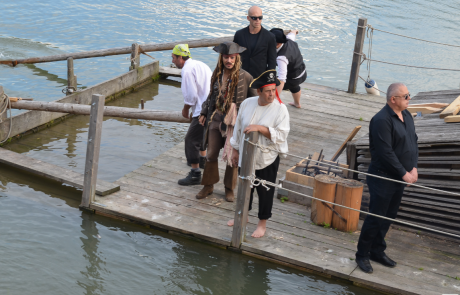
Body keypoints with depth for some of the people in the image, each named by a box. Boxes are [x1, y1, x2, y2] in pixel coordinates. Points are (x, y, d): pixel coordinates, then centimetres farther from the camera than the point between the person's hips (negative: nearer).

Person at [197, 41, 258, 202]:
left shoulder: (244, 76, -9)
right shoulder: (217, 74, 4)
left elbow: (254, 98, -2)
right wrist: (204, 113, 14)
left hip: (235, 121, -4)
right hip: (216, 118, 4)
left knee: (232, 156, 6)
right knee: (211, 154, 7)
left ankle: (229, 188, 22)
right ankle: (208, 185, 23)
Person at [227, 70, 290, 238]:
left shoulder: (280, 109, -15)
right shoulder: (247, 104, -2)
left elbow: (281, 135, -21)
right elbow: (238, 128, 9)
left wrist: (260, 128, -29)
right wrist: (236, 150, 13)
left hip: (268, 159, -4)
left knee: (265, 191, 7)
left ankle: (262, 223, 25)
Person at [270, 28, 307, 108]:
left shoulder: (282, 58, -41)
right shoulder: (289, 40, -18)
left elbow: (282, 80, -46)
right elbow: (292, 33, 10)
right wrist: (294, 31, 36)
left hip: (294, 79, -9)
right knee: (293, 86, 41)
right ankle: (297, 104, 66)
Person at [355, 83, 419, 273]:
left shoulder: (406, 115, 8)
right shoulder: (382, 120, -21)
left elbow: (414, 141, 14)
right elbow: (386, 153, -24)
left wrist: (413, 167, 1)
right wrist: (404, 173, -17)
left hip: (400, 178, 8)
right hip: (383, 177, -8)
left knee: (389, 217, 16)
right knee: (376, 217, -1)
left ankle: (377, 251, 30)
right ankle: (362, 254, 13)